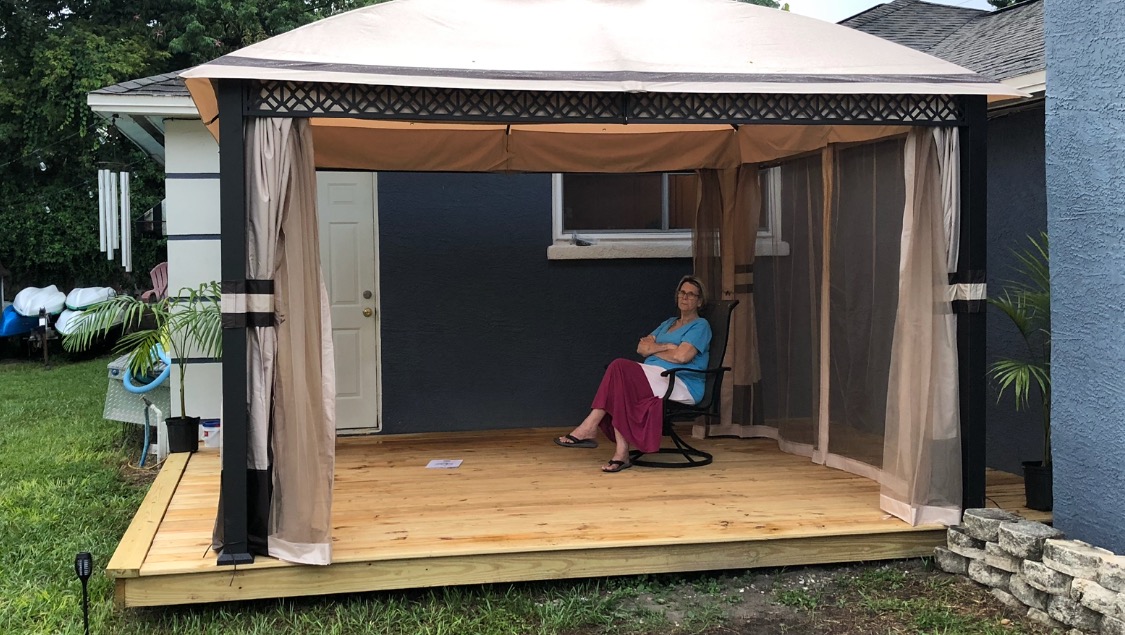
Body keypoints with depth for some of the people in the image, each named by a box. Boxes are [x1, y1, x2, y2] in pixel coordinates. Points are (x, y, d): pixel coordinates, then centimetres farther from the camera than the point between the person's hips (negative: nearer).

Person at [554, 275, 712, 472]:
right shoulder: (668, 323, 28)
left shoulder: (700, 326, 5)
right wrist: (666, 347, -1)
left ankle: (589, 428, -24)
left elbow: (682, 356, -11)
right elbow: (641, 347, 15)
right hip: (653, 378, 7)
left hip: (682, 386, -7)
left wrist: (653, 349, 4)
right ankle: (621, 453, -33)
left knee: (619, 367, -26)